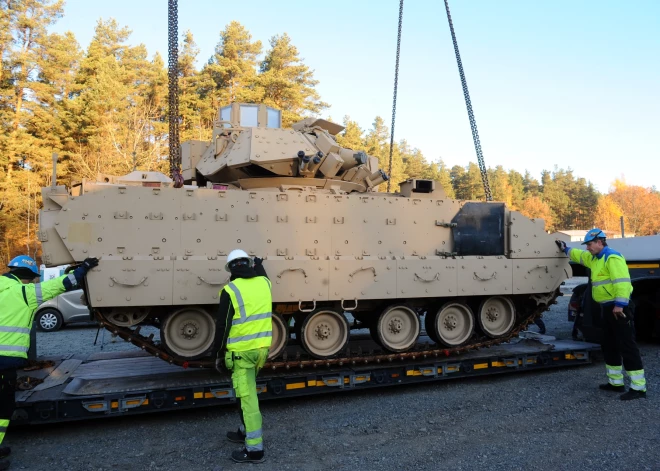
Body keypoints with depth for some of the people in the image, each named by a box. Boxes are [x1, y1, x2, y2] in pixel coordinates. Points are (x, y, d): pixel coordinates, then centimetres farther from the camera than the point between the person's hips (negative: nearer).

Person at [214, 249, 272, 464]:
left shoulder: (230, 290, -11)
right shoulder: (264, 283, 3)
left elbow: (222, 326, -7)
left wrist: (220, 354, 2)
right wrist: (257, 264, 47)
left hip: (242, 350, -6)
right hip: (262, 347, 7)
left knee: (247, 397, 0)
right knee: (247, 393, 23)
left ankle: (255, 448, 6)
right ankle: (246, 431, 38)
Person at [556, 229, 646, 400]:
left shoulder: (612, 257, -16)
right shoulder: (594, 258, 15)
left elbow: (622, 281, -25)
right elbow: (578, 255, 36)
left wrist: (620, 305, -29)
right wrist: (565, 249, 43)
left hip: (618, 308, -11)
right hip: (607, 308, 11)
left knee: (627, 347, -7)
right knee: (609, 346, 16)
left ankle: (638, 388, -3)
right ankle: (616, 382, 26)